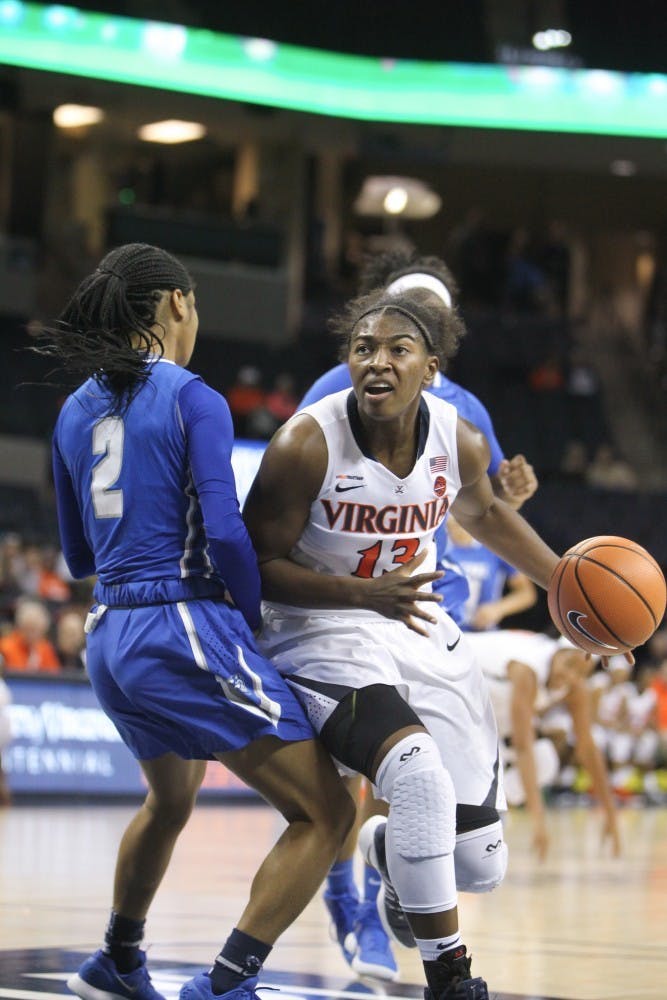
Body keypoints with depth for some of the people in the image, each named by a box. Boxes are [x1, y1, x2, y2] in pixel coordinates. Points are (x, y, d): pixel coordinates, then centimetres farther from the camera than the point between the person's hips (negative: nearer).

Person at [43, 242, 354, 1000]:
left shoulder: (76, 411, 12)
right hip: (187, 630, -8)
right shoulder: (193, 401, -9)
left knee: (169, 800, 34)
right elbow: (223, 534, -18)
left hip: (109, 641, 8)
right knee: (324, 814, -4)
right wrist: (252, 614, -1)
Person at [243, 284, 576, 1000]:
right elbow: (257, 563, -15)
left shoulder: (460, 442, -7)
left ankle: (393, 851, 42)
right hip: (322, 633, -5)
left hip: (418, 626, 5)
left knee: (481, 865, 4)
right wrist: (369, 594, -28)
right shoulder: (307, 444, -21)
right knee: (421, 776, -35)